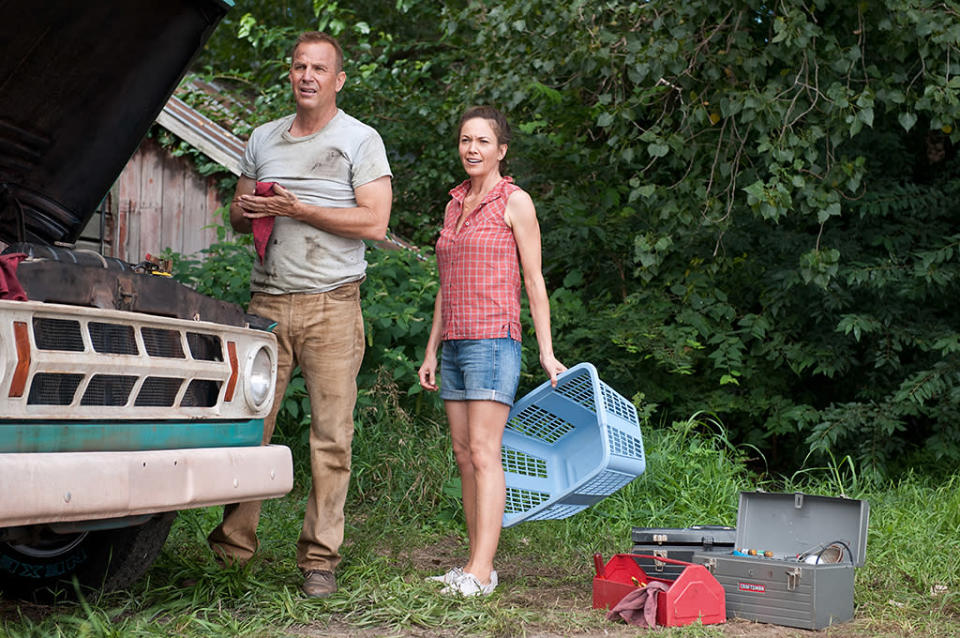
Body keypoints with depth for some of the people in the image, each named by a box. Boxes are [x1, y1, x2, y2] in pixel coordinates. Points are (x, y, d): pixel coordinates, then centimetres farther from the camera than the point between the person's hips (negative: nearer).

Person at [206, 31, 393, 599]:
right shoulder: (264, 139, 19)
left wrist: (295, 208, -10)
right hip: (267, 301, 4)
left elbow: (374, 222, -7)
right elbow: (239, 216, 26)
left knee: (331, 435, -3)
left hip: (331, 303, -4)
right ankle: (233, 546, 7)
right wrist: (247, 211, 1)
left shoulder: (360, 140, 4)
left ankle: (320, 559, 3)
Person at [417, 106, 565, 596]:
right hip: (454, 342, 7)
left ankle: (481, 571, -14)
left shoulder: (514, 202, -1)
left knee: (484, 452, -12)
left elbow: (534, 281, -3)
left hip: (493, 339, -7)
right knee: (463, 454, 5)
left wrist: (546, 351, -7)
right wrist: (432, 349, 18)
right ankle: (474, 565, 8)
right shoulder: (454, 205, 18)